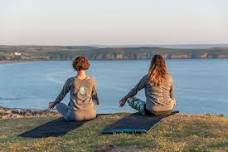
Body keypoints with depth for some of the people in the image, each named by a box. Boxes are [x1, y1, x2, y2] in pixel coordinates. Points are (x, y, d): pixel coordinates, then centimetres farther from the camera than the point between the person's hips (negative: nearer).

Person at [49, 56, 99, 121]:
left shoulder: (70, 81, -9)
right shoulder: (91, 81, -3)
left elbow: (62, 95, 7)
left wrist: (53, 103, 27)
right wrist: (97, 102, 37)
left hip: (75, 115, 0)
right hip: (90, 114, 0)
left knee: (59, 105, 29)